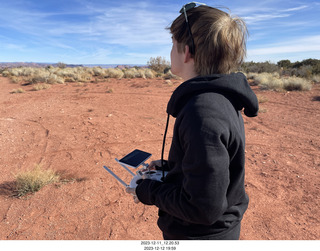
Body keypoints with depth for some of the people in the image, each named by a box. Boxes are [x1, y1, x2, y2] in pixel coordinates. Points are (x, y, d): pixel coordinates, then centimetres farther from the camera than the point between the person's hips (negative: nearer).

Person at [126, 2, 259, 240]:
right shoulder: (223, 99, -3)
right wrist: (167, 167, 5)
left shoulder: (203, 113, -33)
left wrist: (149, 192, -16)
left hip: (202, 235, -7)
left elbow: (204, 208, -29)